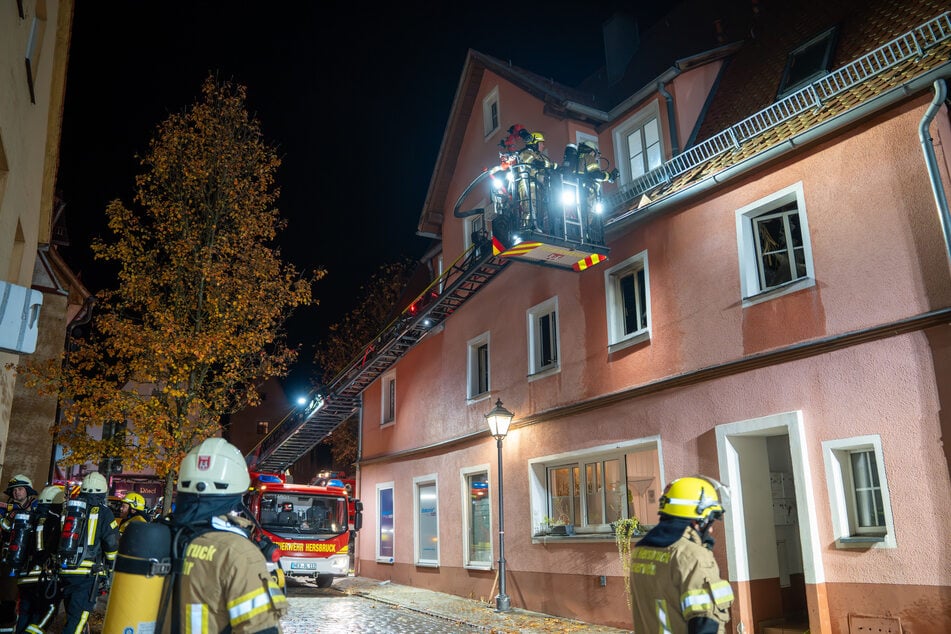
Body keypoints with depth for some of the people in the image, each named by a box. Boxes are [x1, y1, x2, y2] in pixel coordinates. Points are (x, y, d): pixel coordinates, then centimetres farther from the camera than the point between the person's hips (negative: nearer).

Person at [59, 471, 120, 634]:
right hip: (87, 573, -6)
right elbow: (112, 545, -5)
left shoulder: (68, 509, 12)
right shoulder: (103, 512, -6)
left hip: (64, 570, 6)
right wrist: (113, 569, 9)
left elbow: (58, 538, 21)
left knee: (73, 612, 22)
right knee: (79, 616, -3)